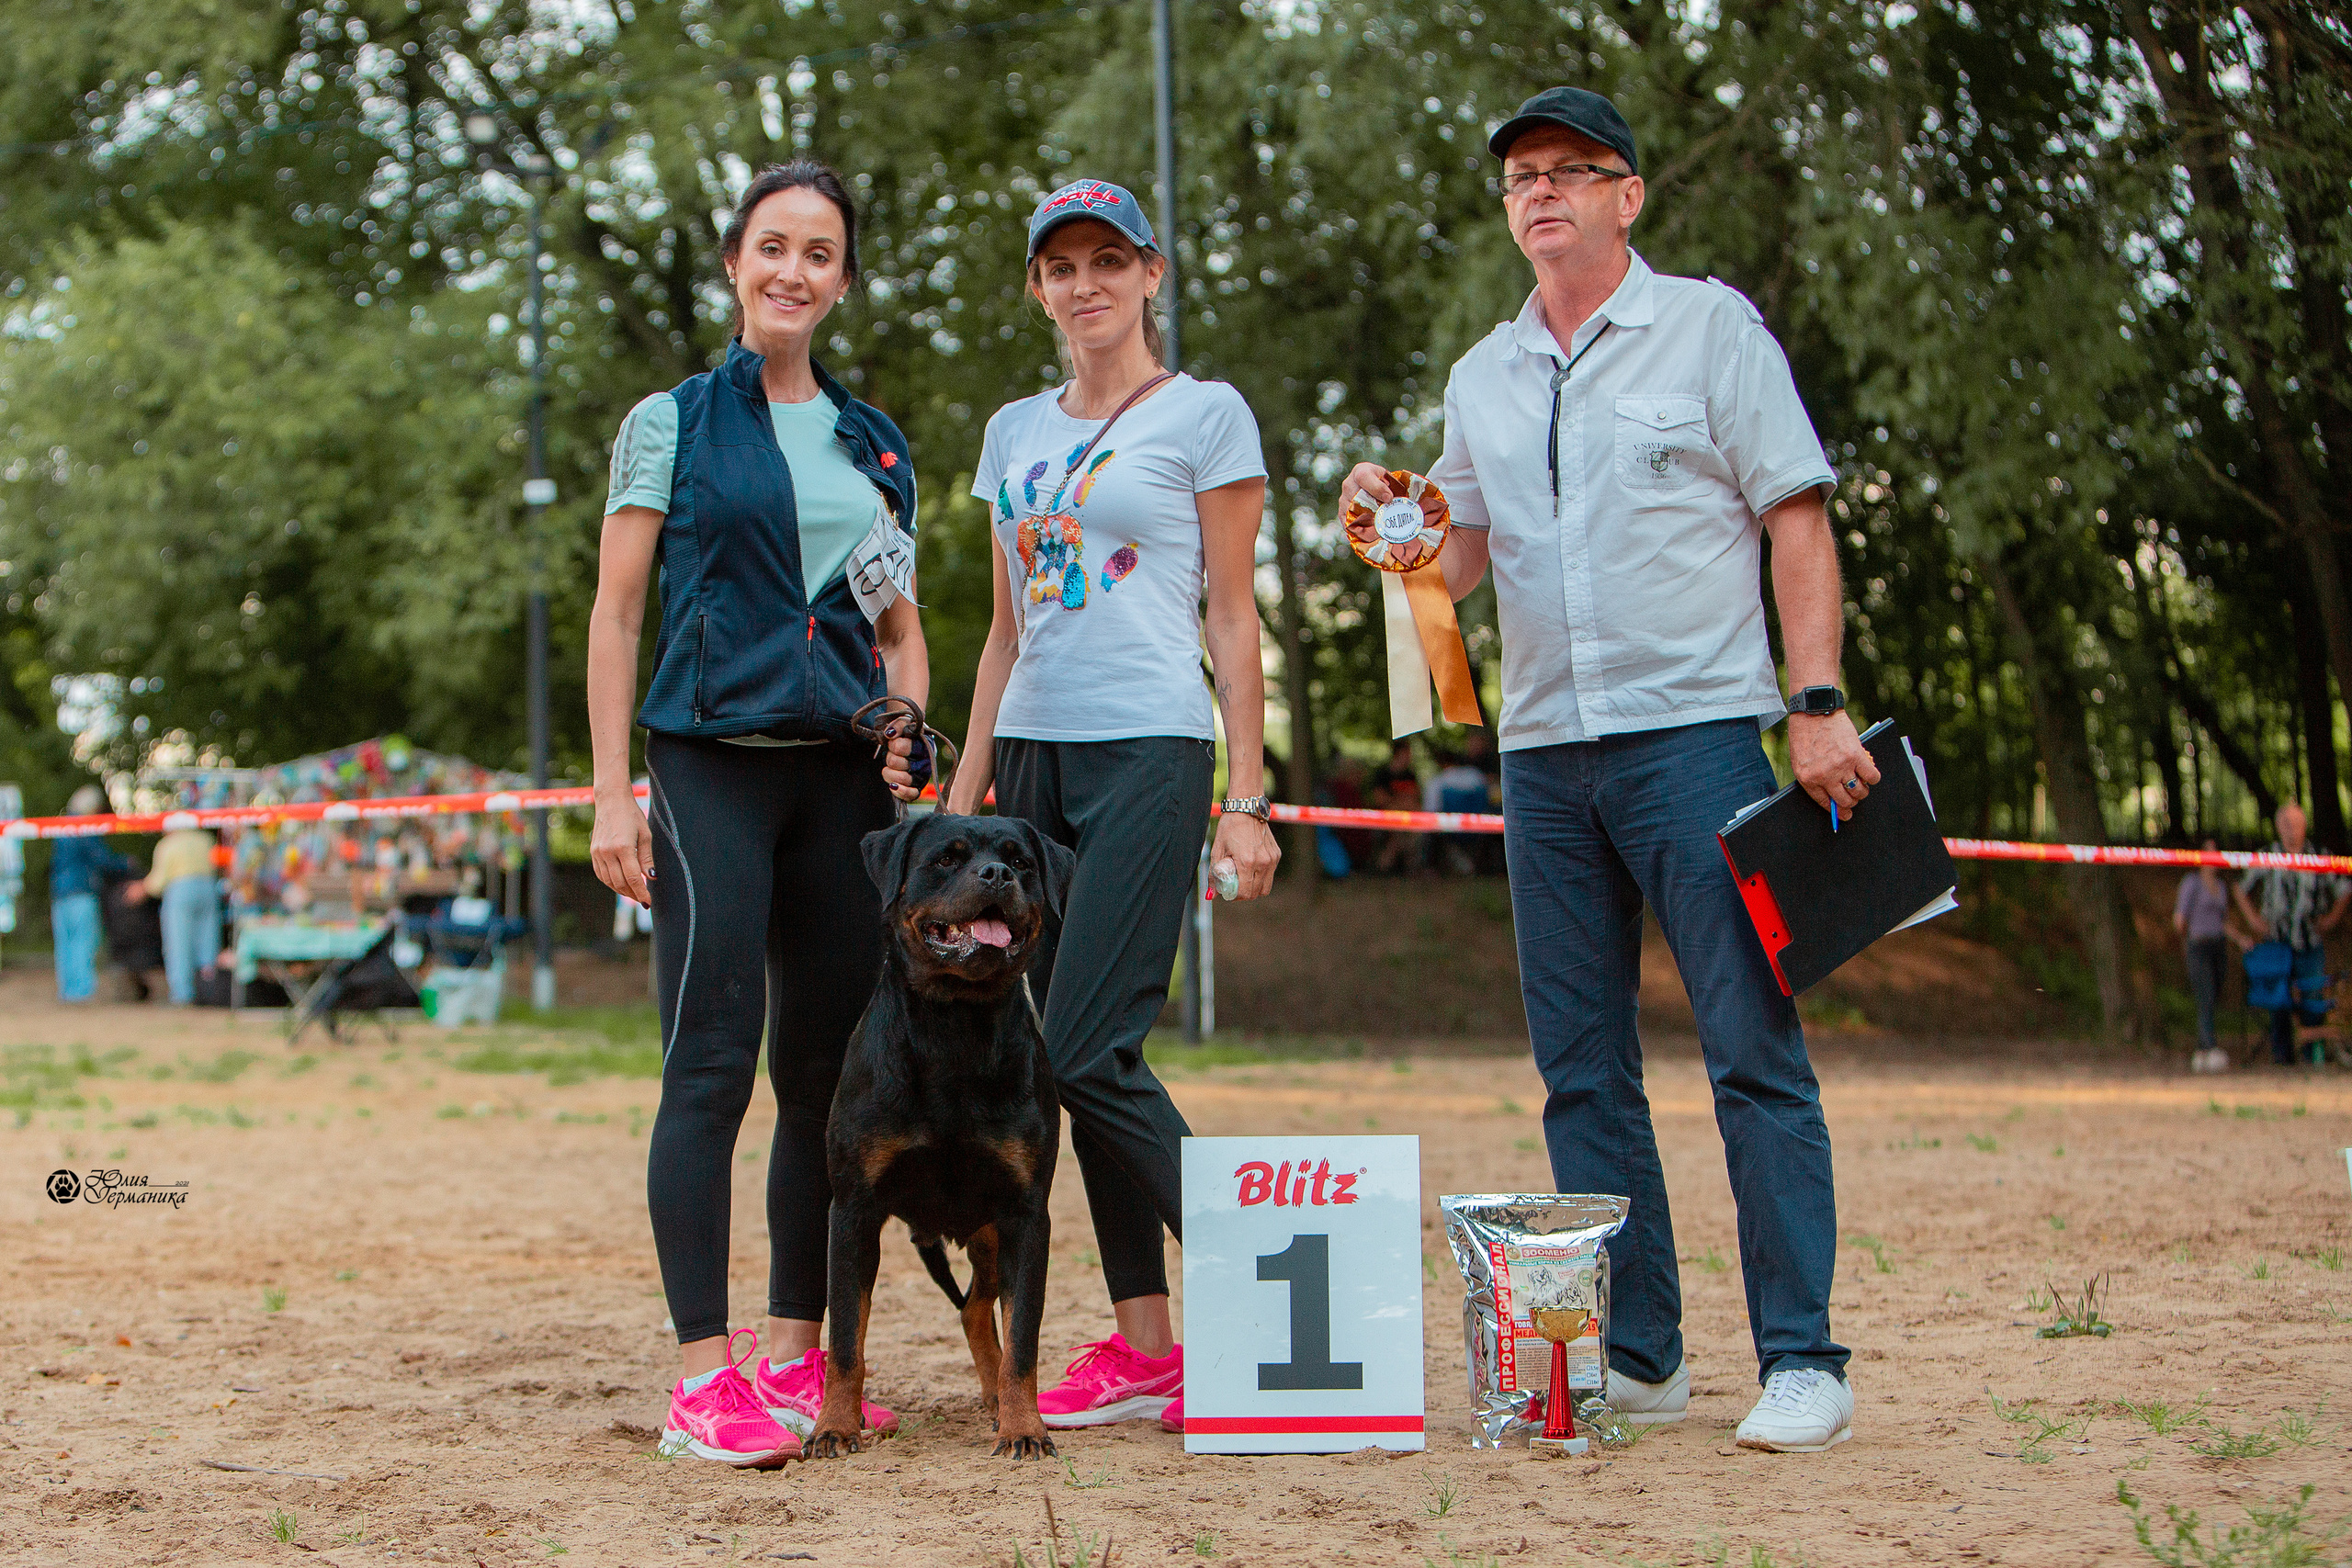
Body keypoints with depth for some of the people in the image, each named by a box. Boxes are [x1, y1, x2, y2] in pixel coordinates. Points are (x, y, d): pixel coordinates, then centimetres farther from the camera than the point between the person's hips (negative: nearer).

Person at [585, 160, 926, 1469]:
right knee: (714, 1064, -10)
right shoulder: (673, 424, 6)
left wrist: (908, 737, 3)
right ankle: (703, 1374, -9)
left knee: (831, 1067, 4)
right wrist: (613, 794, -5)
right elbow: (617, 614, 3)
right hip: (713, 760, -4)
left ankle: (798, 1353, 14)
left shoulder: (877, 445, 17)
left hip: (845, 773, 4)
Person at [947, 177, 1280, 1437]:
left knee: (1088, 1052, -15)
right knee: (1077, 1061, 4)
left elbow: (1233, 620, -2)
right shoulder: (1014, 433, 17)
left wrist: (1247, 799, -7)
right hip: (1033, 756, 6)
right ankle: (1143, 1347, 9)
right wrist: (963, 797, 14)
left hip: (1149, 751, -6)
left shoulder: (1204, 416, 1)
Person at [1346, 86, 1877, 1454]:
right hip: (1543, 751, 6)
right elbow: (1463, 561, 23)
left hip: (1695, 734, -5)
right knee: (1583, 1069, 6)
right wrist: (1396, 529, 0)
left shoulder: (1711, 328, 3)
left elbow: (1797, 519, -2)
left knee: (1755, 1052, -9)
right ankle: (1634, 1354, 13)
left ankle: (1802, 1359, -6)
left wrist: (1817, 703, -11)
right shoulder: (1483, 377, 17)